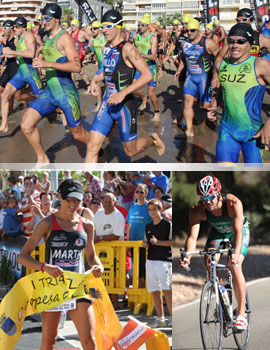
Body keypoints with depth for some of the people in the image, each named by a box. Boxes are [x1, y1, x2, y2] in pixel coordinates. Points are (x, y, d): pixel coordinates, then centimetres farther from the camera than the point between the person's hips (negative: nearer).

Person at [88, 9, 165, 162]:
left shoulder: (127, 48, -16)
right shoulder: (107, 48, 8)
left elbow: (147, 75, -23)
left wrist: (123, 93, -29)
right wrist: (96, 80, 12)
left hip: (125, 105, -6)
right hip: (107, 103, 6)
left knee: (131, 151, 10)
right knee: (92, 147, -4)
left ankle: (153, 140, 40)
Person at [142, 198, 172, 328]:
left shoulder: (168, 225, -4)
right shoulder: (148, 227, 15)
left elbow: (172, 241, -8)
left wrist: (158, 242, -17)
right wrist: (146, 244, 3)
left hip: (164, 260, -6)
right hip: (150, 261, 6)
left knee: (166, 289, -13)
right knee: (155, 291, 6)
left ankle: (172, 317, -7)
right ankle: (160, 318, 13)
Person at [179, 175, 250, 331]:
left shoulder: (234, 203, -38)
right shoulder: (197, 210, -29)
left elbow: (238, 232, -46)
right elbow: (192, 236, -36)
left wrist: (236, 254, -63)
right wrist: (187, 257, -54)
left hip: (240, 231, -3)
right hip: (217, 232, 4)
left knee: (234, 266, -23)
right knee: (208, 263, -19)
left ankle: (242, 314, -19)